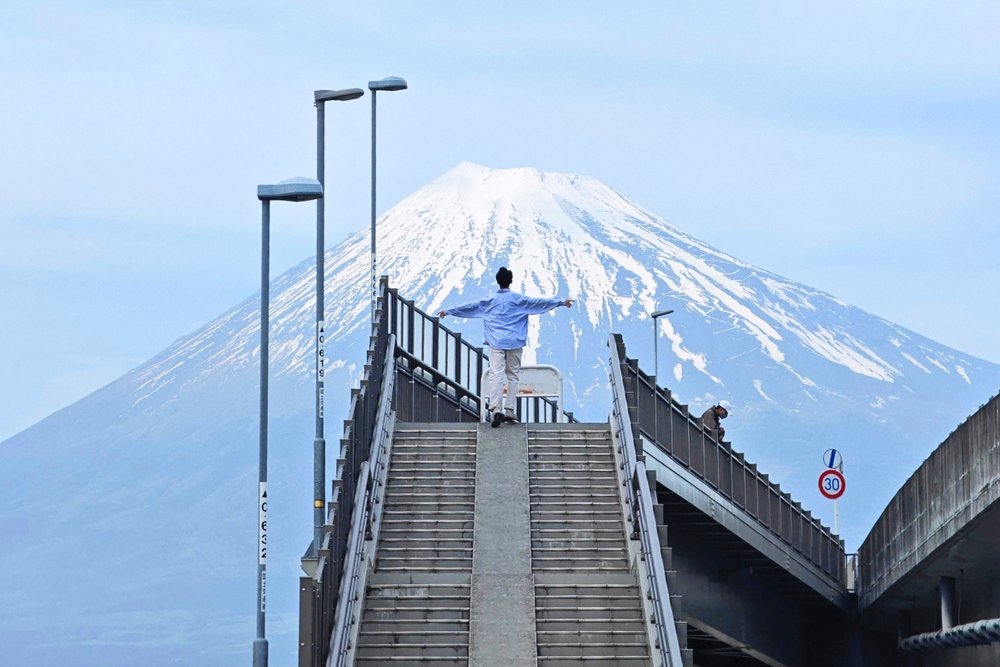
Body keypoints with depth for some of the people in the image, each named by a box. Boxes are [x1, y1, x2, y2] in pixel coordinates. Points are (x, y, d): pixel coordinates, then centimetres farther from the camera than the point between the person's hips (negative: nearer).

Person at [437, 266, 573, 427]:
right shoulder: (518, 299, 1)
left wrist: (448, 311, 20)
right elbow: (539, 303, -1)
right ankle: (509, 410, 7)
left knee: (496, 376, -8)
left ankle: (495, 409, -24)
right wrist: (561, 302, 2)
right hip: (514, 343, 0)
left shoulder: (489, 301, 6)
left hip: (496, 343, 0)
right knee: (513, 376, 9)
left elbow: (470, 307, 10)